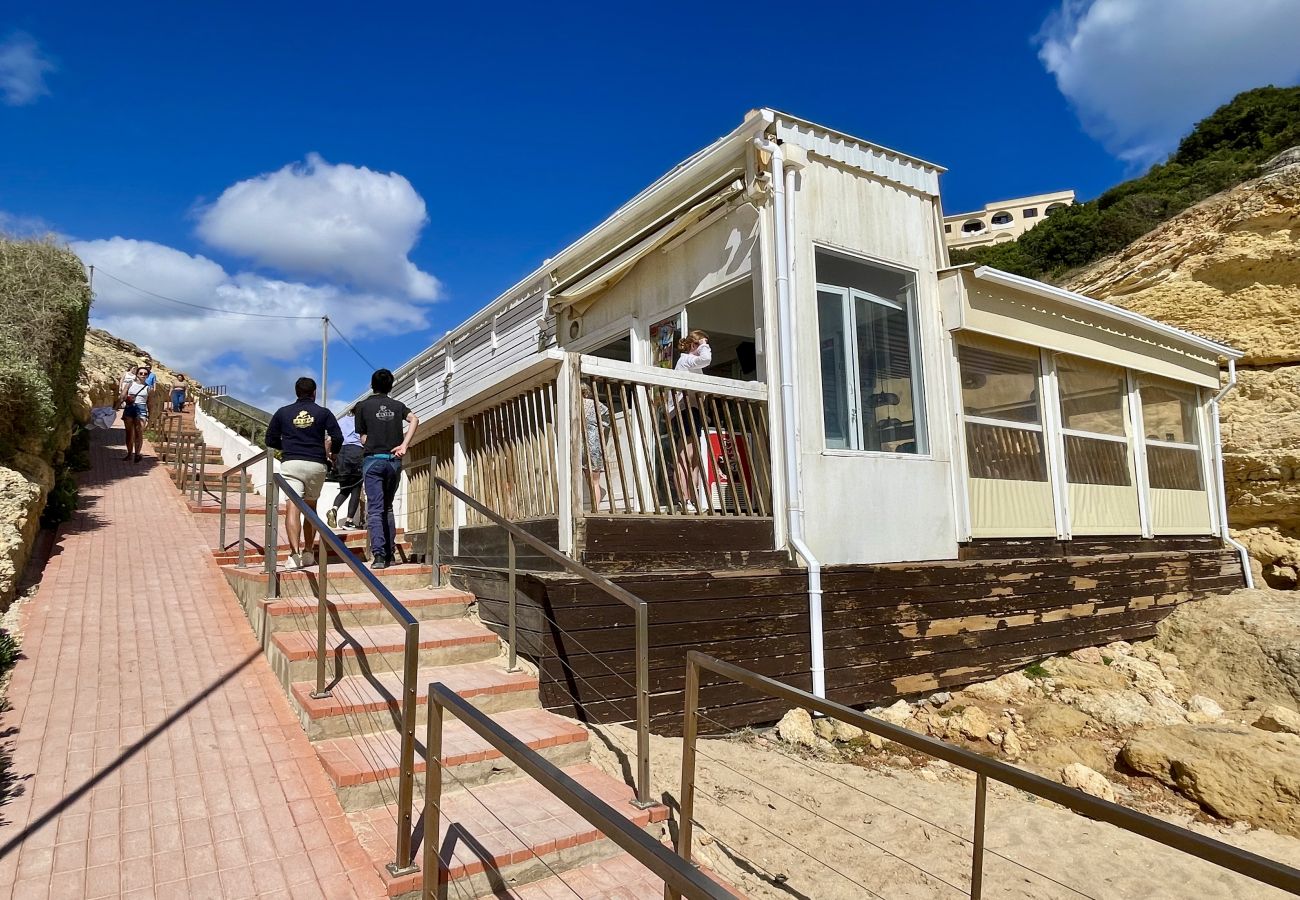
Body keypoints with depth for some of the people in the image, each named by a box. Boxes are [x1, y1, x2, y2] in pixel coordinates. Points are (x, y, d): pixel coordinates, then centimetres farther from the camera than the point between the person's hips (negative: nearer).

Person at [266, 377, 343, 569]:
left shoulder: (283, 412, 10)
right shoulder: (323, 413, 6)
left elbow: (270, 440, 13)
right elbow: (338, 439, -1)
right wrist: (325, 447, 20)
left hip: (291, 463, -1)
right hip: (316, 465, 1)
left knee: (292, 507, -9)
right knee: (311, 507, 15)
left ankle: (295, 552, -24)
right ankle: (308, 552, 17)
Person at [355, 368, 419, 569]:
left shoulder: (363, 406, 5)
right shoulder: (398, 405, 11)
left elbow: (363, 439, 2)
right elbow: (414, 419, -8)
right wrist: (404, 445, -11)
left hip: (373, 459, -3)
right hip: (394, 461, 3)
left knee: (375, 509, -5)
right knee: (388, 508, 13)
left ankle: (378, 554, -16)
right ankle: (388, 555, 10)